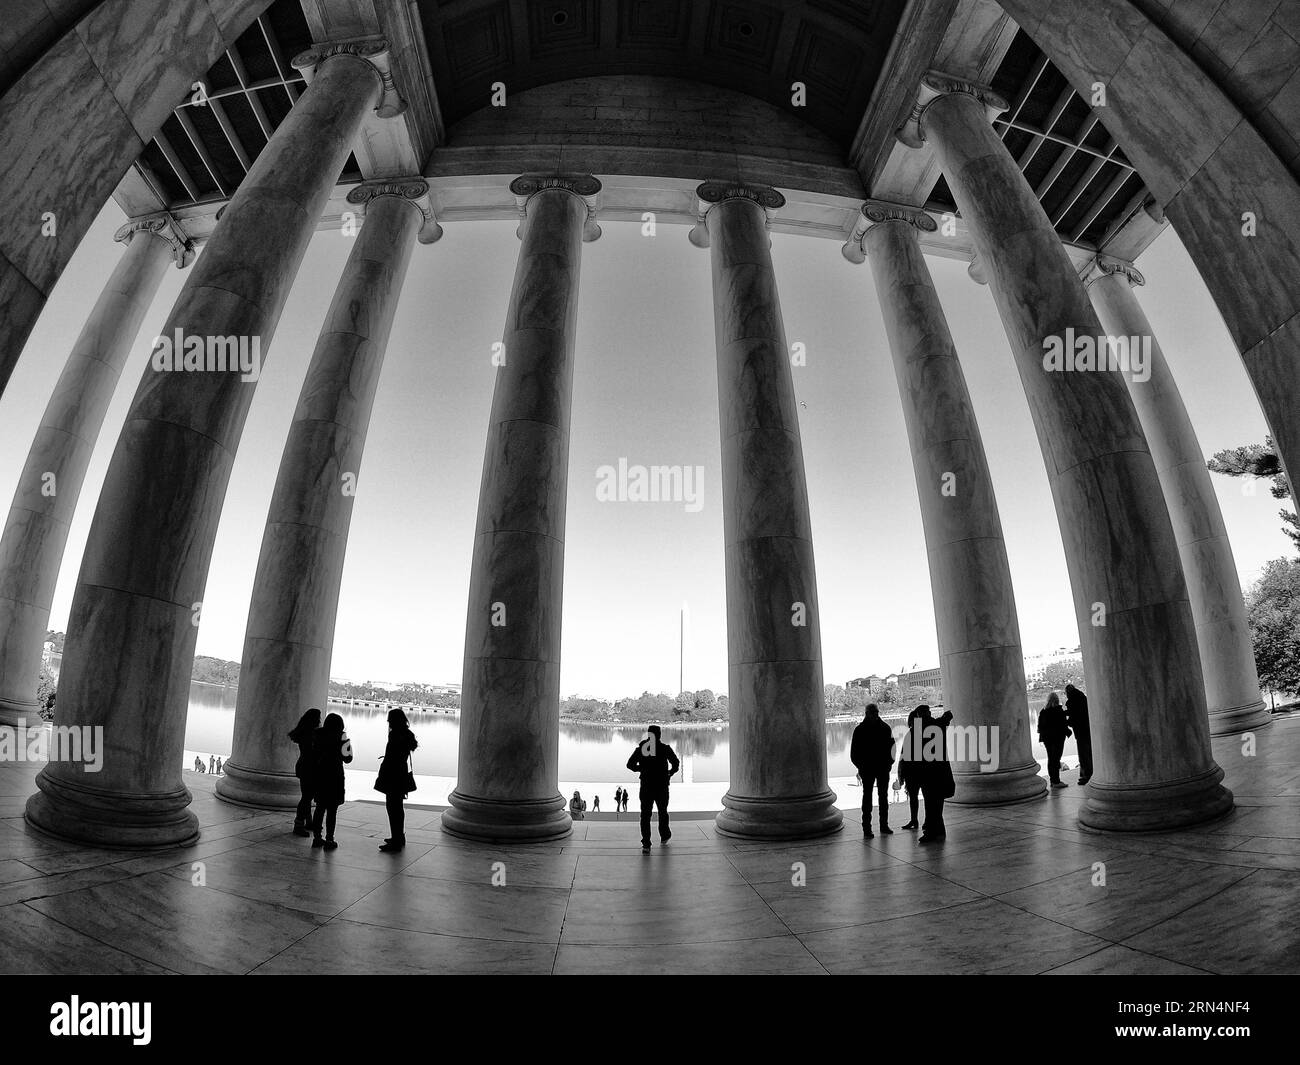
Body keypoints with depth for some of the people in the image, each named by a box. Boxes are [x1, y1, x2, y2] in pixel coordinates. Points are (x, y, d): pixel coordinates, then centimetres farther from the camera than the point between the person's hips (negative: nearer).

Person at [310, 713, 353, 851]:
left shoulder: (319, 735, 3)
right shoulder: (340, 736, -10)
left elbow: (313, 755, 7)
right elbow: (347, 758, -6)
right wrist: (349, 744, 8)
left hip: (318, 775, 5)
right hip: (334, 775, -5)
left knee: (320, 807, 16)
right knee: (332, 809, 2)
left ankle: (316, 837, 21)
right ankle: (329, 840, 4)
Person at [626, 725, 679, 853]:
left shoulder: (640, 748, 2)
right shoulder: (665, 748, -3)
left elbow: (630, 764, 4)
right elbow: (675, 763, -9)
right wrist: (670, 772, 10)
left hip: (645, 786, 1)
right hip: (661, 786, -1)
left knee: (645, 814, 4)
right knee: (662, 811, 19)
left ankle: (646, 844, -3)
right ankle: (664, 836, 35)